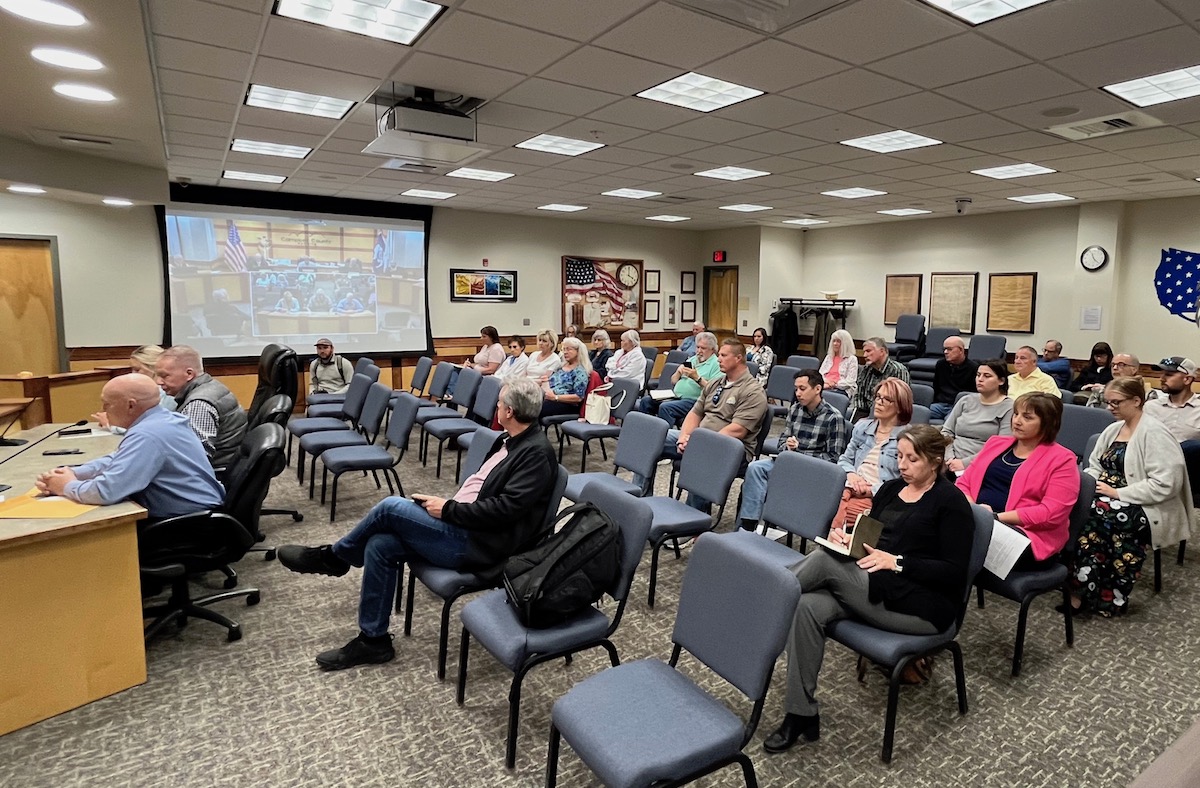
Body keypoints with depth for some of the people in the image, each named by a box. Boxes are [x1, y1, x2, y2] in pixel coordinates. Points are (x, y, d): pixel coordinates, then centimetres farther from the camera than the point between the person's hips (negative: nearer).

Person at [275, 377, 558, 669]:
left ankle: (332, 557, 10)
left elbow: (505, 508, -22)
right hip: (460, 527, 9)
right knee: (379, 545, -6)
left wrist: (448, 509, -15)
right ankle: (373, 640, 8)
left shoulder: (537, 452, -15)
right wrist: (446, 506, 4)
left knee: (391, 506, -17)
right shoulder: (508, 440, 15)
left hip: (477, 544, -9)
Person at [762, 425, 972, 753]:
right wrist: (846, 538, -5)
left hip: (923, 606, -6)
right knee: (807, 607, -23)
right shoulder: (891, 489, 15)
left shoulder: (951, 501, -5)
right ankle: (801, 714, -18)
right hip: (874, 587, 6)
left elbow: (955, 571, -10)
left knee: (826, 560, -27)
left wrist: (896, 562, -20)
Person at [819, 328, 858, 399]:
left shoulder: (852, 359, 7)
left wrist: (834, 384, -16)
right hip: (825, 387, 5)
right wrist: (824, 381, -4)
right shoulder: (828, 357, 26)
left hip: (842, 390, -4)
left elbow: (850, 382, -3)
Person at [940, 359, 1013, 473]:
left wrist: (965, 463, -14)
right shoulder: (966, 400, 17)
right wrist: (949, 458, -3)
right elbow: (946, 432, 14)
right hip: (953, 463, 4)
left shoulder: (1009, 408, 2)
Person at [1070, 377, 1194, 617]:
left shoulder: (1154, 433, -13)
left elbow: (1165, 484, -20)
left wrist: (1118, 493, -20)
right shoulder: (1113, 429, 12)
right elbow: (1095, 466, 18)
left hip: (1149, 509, -7)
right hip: (1115, 503, 7)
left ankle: (1084, 591, -21)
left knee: (1097, 514, -33)